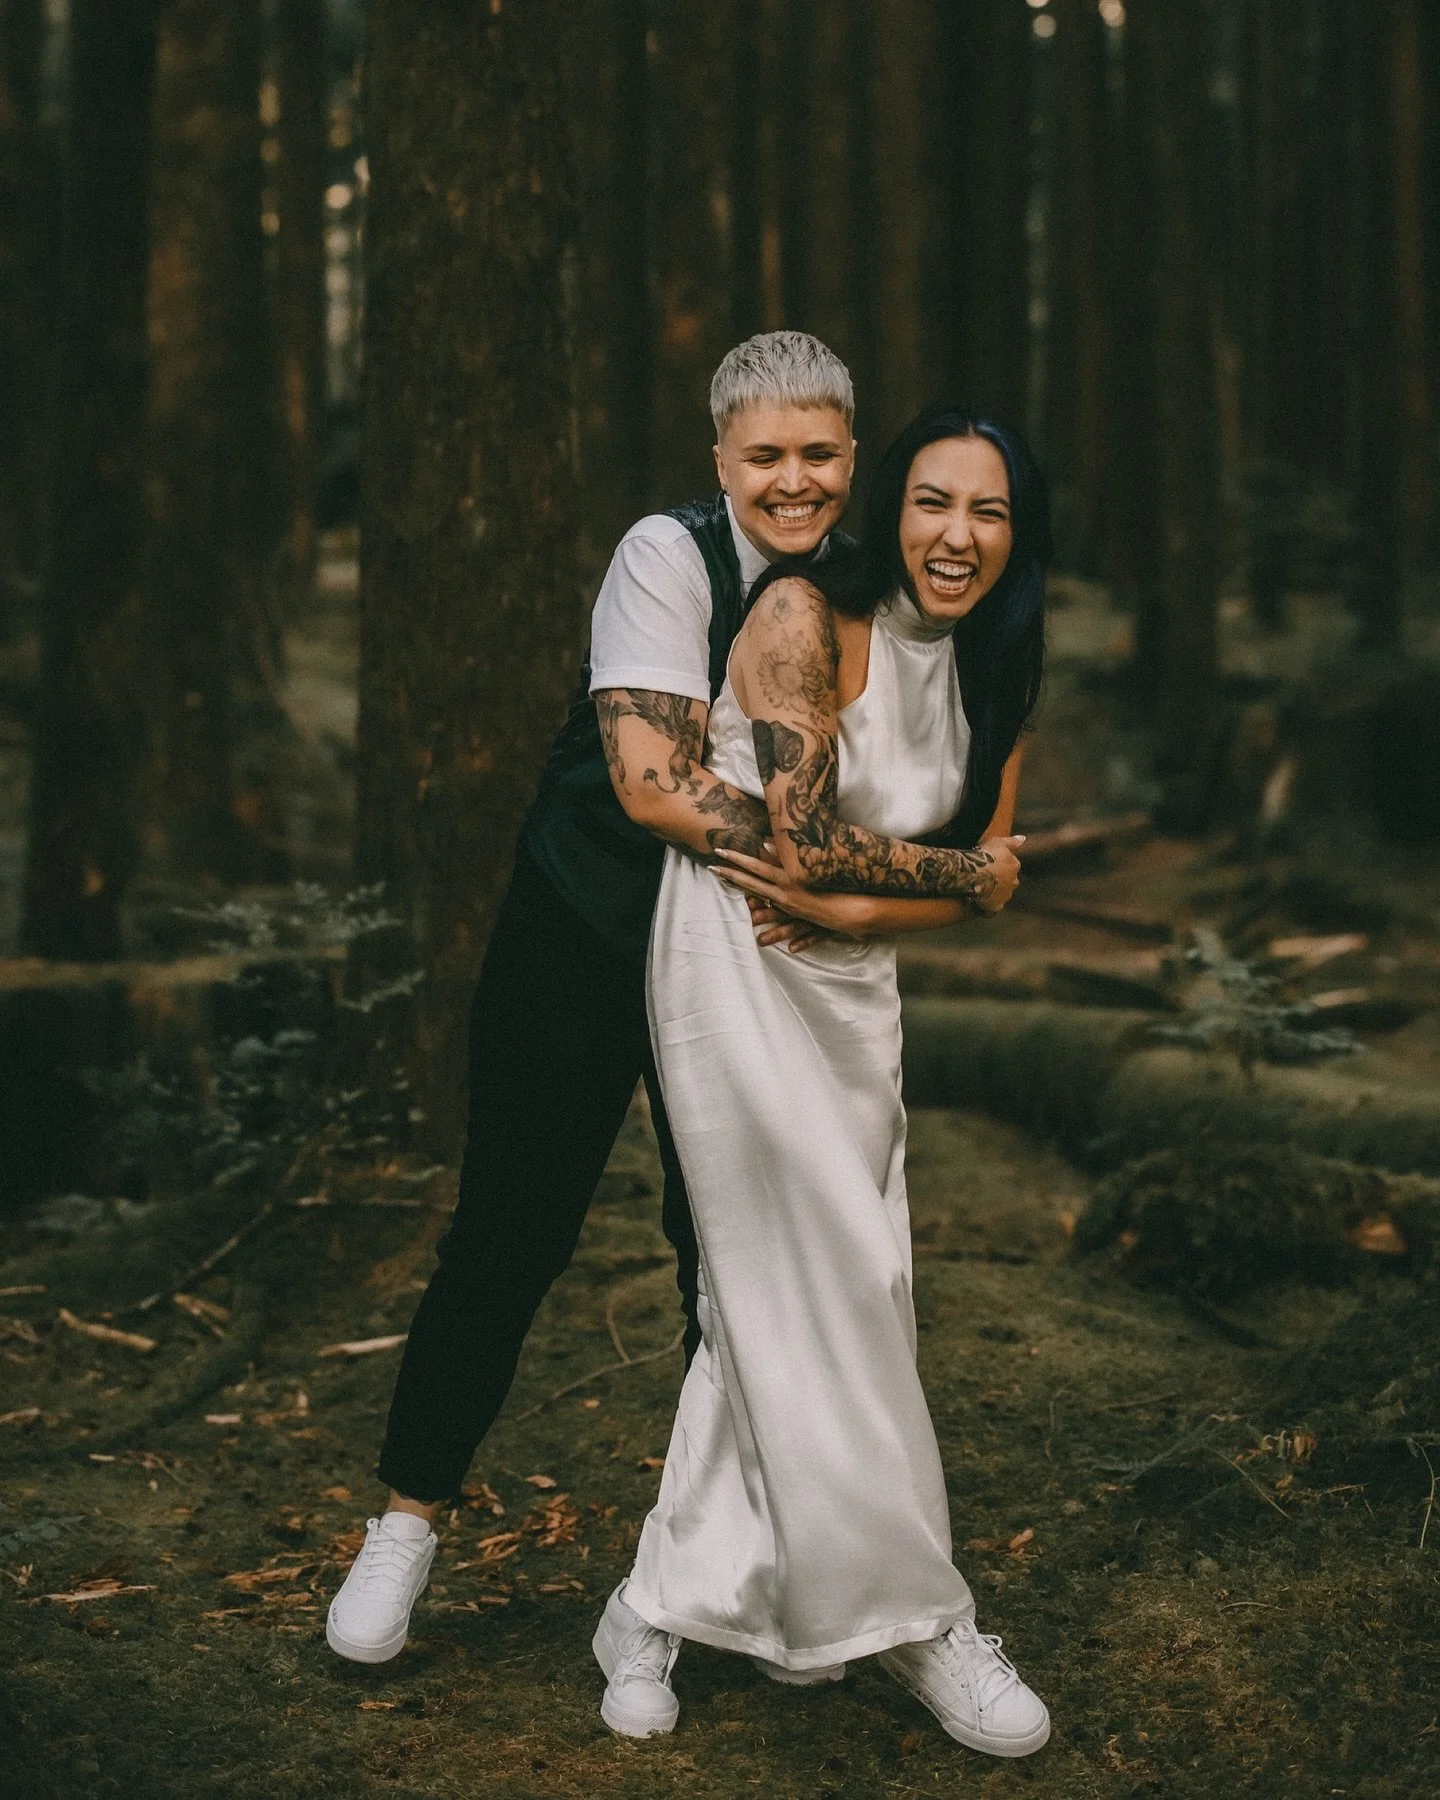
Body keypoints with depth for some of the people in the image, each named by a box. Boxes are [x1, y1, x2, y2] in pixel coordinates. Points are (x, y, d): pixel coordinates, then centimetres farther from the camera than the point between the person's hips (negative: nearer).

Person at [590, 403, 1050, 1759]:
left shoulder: (990, 676, 8)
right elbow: (803, 841, -18)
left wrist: (844, 899, -13)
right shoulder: (807, 616, -13)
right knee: (817, 1297, -1)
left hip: (852, 990, 7)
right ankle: (909, 1619, 10)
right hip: (737, 972, -7)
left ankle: (663, 1608, 16)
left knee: (769, 1302, 6)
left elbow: (986, 879, 2)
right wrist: (957, 866, -6)